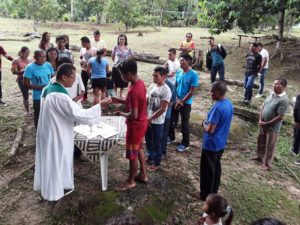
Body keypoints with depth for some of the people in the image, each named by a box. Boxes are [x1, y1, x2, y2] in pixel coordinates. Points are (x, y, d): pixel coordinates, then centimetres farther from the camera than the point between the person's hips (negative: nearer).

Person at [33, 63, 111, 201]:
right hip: (57, 135, -9)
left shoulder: (48, 89, 1)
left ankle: (46, 185, 43)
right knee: (57, 161, 10)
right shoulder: (60, 96, -30)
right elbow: (80, 115, -30)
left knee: (49, 159, 24)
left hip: (47, 131, 9)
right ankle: (56, 190, 30)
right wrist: (100, 105, -26)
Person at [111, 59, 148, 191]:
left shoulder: (133, 90, -30)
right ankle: (142, 175, 40)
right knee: (139, 149, 25)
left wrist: (121, 114, -10)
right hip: (142, 123, 10)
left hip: (135, 126, -10)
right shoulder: (140, 83, 0)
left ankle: (130, 182, 26)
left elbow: (133, 115, -28)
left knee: (132, 155, 8)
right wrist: (121, 101, 5)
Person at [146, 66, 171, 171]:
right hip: (148, 120, 7)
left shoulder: (166, 90, -18)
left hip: (157, 122, -7)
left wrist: (150, 118, -17)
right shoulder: (152, 86, 4)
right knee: (148, 140, 20)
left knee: (156, 142, 8)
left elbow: (162, 109, -20)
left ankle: (156, 162, 26)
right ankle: (150, 157, 42)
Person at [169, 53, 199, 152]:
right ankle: (171, 137, 38)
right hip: (176, 100, 6)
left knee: (184, 123, 5)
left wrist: (181, 102, -15)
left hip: (186, 103, -6)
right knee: (169, 119, 14)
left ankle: (185, 144, 22)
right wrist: (177, 99, -8)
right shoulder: (178, 72, 2)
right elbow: (175, 86, 5)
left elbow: (191, 92, -17)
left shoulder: (193, 75, -17)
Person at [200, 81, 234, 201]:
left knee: (207, 170, 8)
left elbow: (210, 130, -28)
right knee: (216, 167, 21)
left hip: (211, 145, -9)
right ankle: (214, 192, 36)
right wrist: (209, 123, 8)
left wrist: (204, 123, -9)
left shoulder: (217, 107, -28)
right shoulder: (229, 104, 2)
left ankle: (206, 195, 23)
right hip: (221, 143, 9)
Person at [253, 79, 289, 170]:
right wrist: (260, 120, -5)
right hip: (263, 124, 7)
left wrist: (267, 123, -17)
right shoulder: (272, 94, 0)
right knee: (261, 141, 22)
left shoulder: (284, 100, -24)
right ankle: (260, 156, 44)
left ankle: (267, 163, 24)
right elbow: (263, 106, 6)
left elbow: (280, 117, -24)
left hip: (273, 127, -7)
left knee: (270, 146, 8)